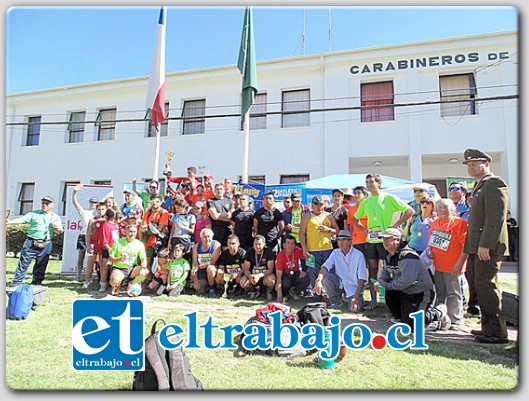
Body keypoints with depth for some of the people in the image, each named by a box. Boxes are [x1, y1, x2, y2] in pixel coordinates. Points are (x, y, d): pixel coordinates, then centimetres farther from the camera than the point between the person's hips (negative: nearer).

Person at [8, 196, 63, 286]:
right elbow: (22, 219, -4)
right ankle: (15, 285, 5)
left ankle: (36, 285, 19)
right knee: (23, 264, -1)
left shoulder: (55, 217, 12)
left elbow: (59, 231, 8)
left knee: (40, 267, 7)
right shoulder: (34, 214, 8)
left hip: (45, 245, 2)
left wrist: (58, 228, -15)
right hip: (31, 243, -1)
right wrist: (10, 221, -20)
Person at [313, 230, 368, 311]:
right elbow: (325, 267, -17)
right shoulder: (335, 253, -3)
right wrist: (319, 280, -38)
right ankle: (336, 301, -1)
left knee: (354, 308, -28)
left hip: (354, 287, -3)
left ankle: (359, 299, 10)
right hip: (340, 284, 3)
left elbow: (362, 278, -15)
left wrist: (356, 297, -25)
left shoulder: (358, 255, -13)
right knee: (325, 276, -23)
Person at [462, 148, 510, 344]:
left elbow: (496, 218, -19)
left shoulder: (494, 183, -9)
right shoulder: (479, 186, 21)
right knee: (482, 287, 13)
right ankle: (488, 327, 23)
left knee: (486, 287, -7)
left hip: (488, 247, -10)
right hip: (477, 247, 10)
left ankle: (497, 332, 2)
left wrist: (485, 245, -22)